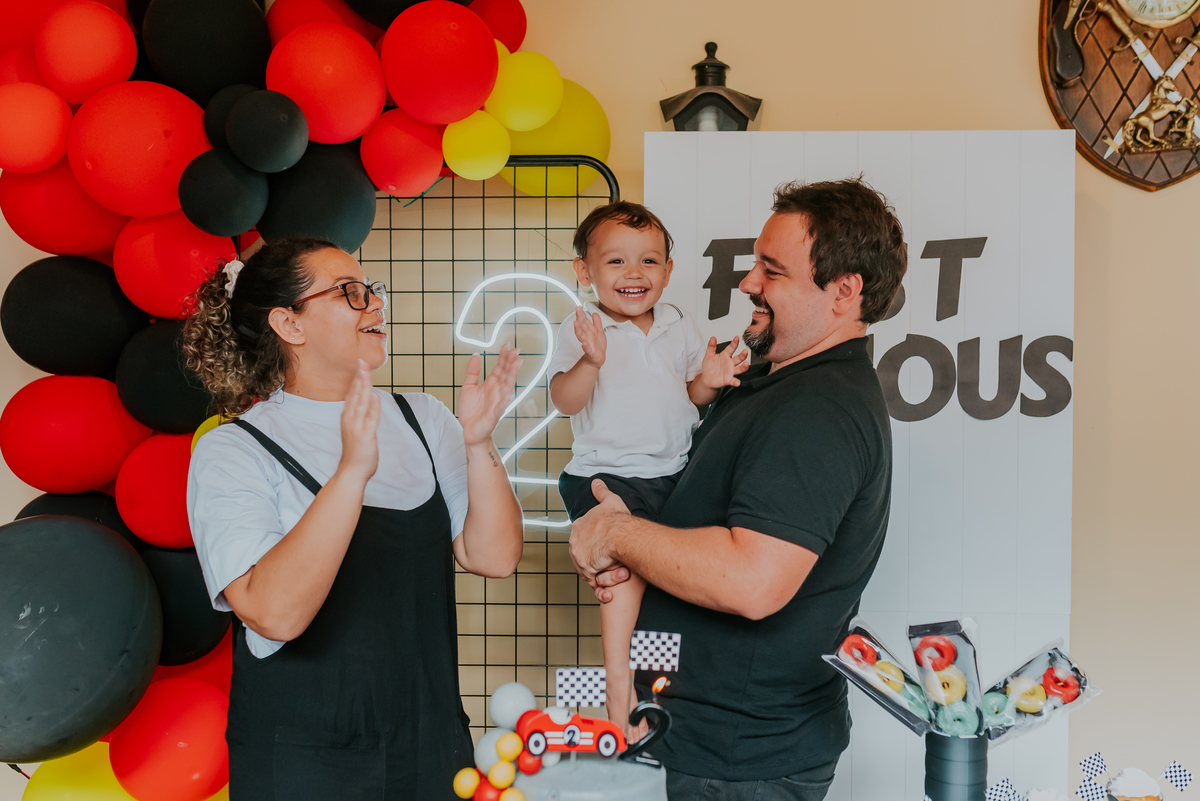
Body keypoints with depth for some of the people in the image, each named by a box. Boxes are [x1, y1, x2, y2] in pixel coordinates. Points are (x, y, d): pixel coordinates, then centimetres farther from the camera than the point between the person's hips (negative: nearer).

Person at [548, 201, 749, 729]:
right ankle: (618, 678, -18)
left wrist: (709, 381, -7)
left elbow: (691, 394, 15)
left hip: (676, 468, 6)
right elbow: (565, 400, -15)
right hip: (609, 474, -6)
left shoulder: (679, 326, 9)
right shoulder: (581, 329, -5)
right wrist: (591, 361, -32)